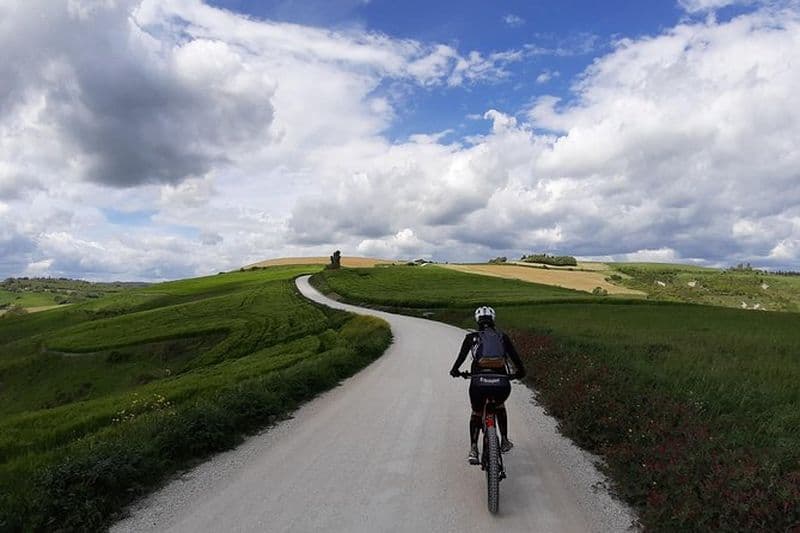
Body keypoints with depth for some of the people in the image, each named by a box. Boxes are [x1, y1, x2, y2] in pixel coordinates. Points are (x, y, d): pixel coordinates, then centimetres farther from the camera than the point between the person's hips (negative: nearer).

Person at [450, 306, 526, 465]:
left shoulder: (471, 337, 14)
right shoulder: (502, 337, 19)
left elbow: (461, 356, 4)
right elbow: (515, 356, 15)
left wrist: (455, 371, 19)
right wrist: (520, 372, 30)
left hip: (479, 383, -1)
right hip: (502, 384, 2)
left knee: (476, 413, 26)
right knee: (500, 406, 36)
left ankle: (473, 449, 15)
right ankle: (505, 442, 37)